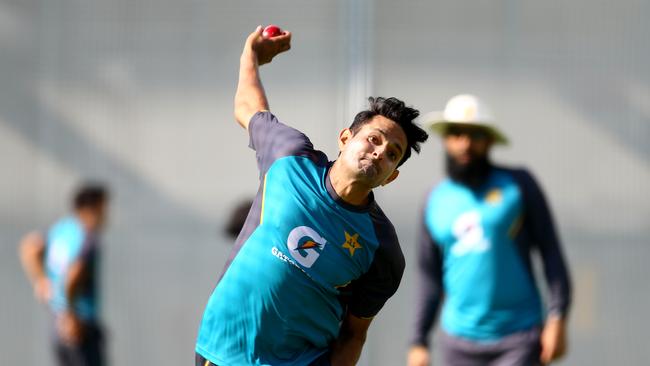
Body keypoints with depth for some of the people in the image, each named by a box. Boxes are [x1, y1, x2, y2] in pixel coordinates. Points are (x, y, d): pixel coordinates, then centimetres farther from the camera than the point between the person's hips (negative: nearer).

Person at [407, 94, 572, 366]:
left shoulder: (518, 185, -2)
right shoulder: (436, 201, 8)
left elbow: (550, 251, -3)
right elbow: (429, 276, 14)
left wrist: (557, 318, -12)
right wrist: (418, 342, 10)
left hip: (518, 339, -4)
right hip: (460, 341, 4)